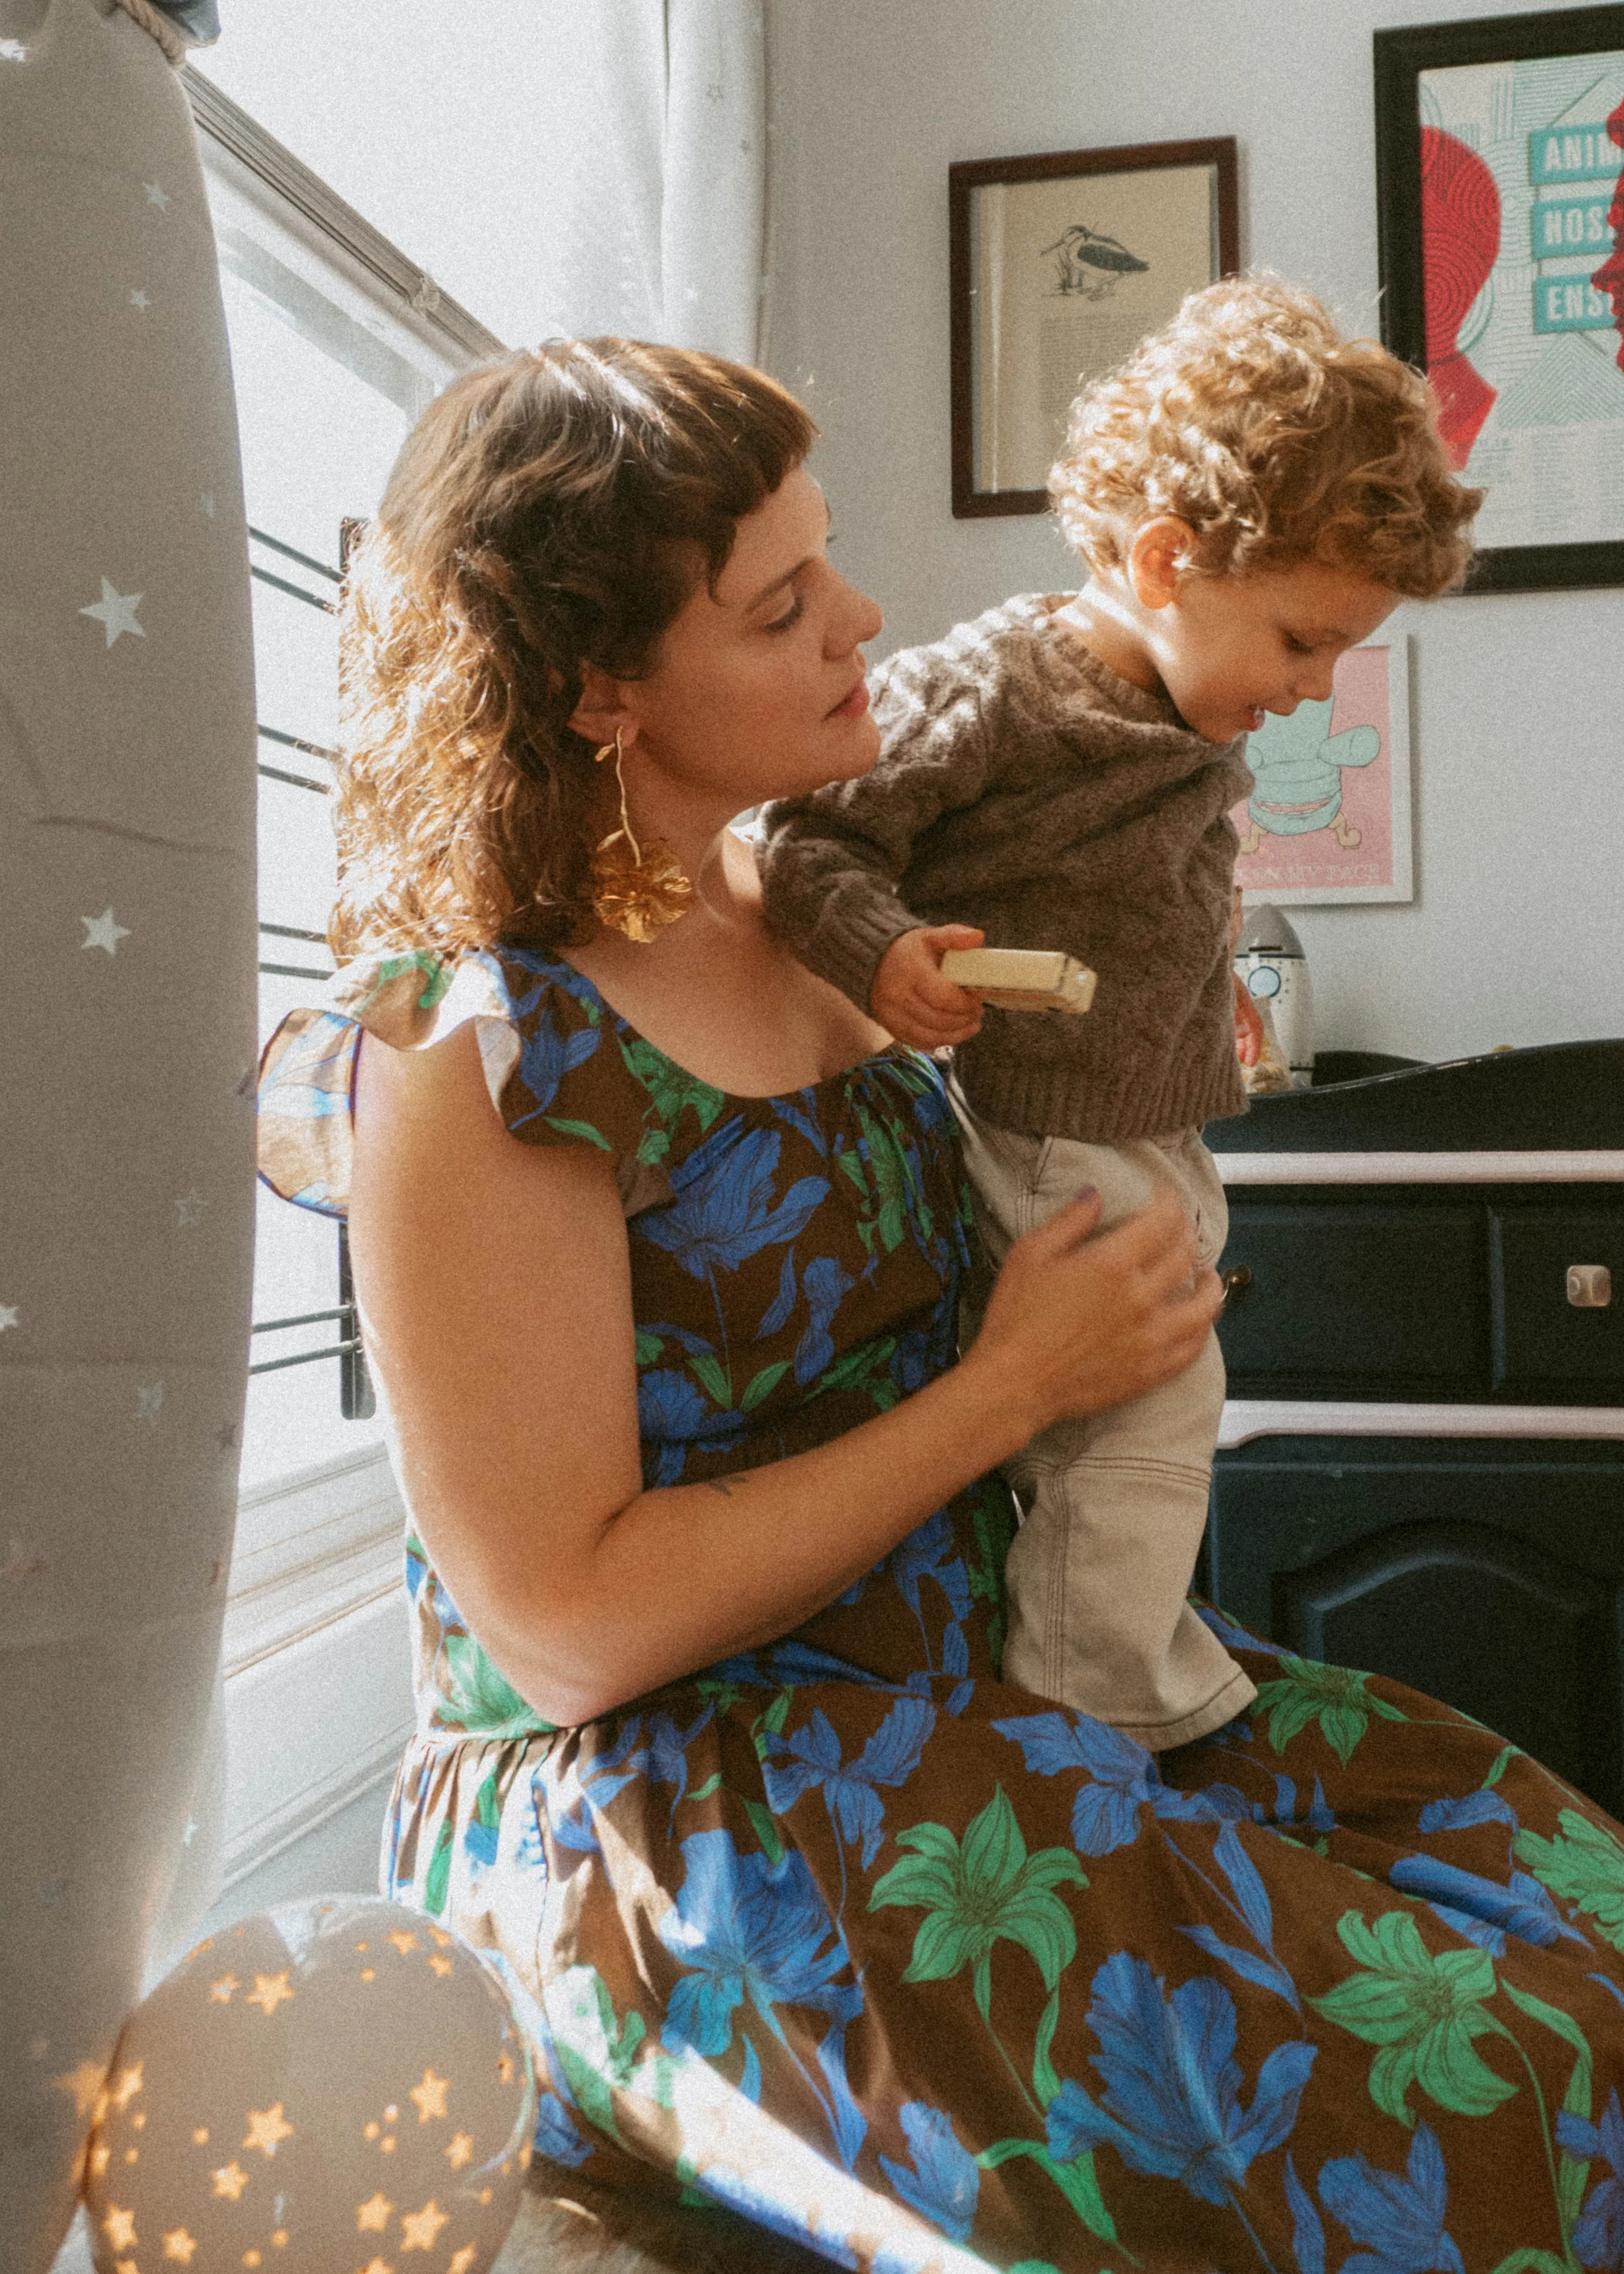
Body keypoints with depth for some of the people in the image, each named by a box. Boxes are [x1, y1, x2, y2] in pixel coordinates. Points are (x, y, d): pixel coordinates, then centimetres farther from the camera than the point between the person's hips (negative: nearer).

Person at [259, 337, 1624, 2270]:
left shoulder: (785, 912, 5)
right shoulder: (467, 1057, -19)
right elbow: (571, 1627, -19)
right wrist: (1018, 1383, -16)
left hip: (962, 1662, 8)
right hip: (650, 1808, -7)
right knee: (1436, 2089, -19)